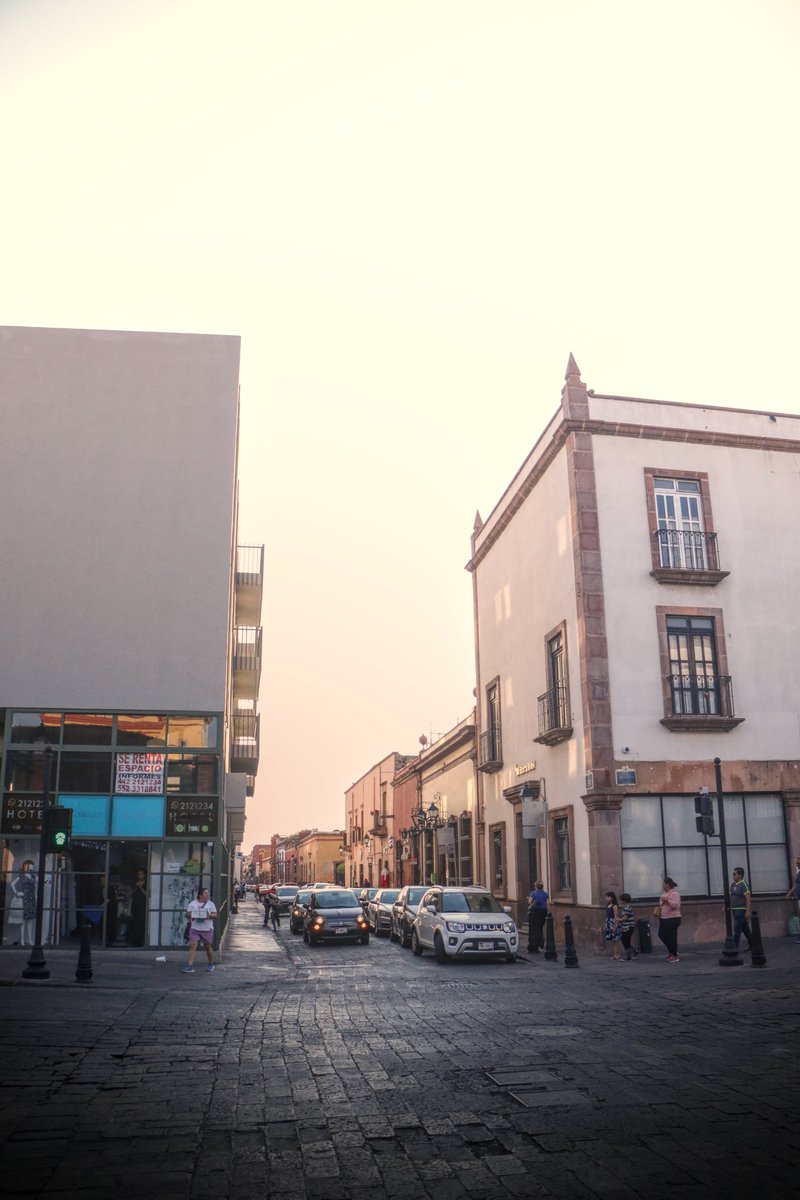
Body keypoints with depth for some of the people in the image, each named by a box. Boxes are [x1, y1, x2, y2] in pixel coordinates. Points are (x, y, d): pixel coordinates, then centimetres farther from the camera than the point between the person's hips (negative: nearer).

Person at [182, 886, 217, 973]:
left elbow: (215, 915, 2)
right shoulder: (192, 903, 4)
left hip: (207, 929, 0)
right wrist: (190, 915, -16)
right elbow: (187, 914, 6)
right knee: (192, 946, -12)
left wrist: (210, 915, -19)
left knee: (207, 947, 9)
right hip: (195, 929, 0)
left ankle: (211, 964, 28)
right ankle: (190, 966, -12)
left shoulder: (210, 904, 3)